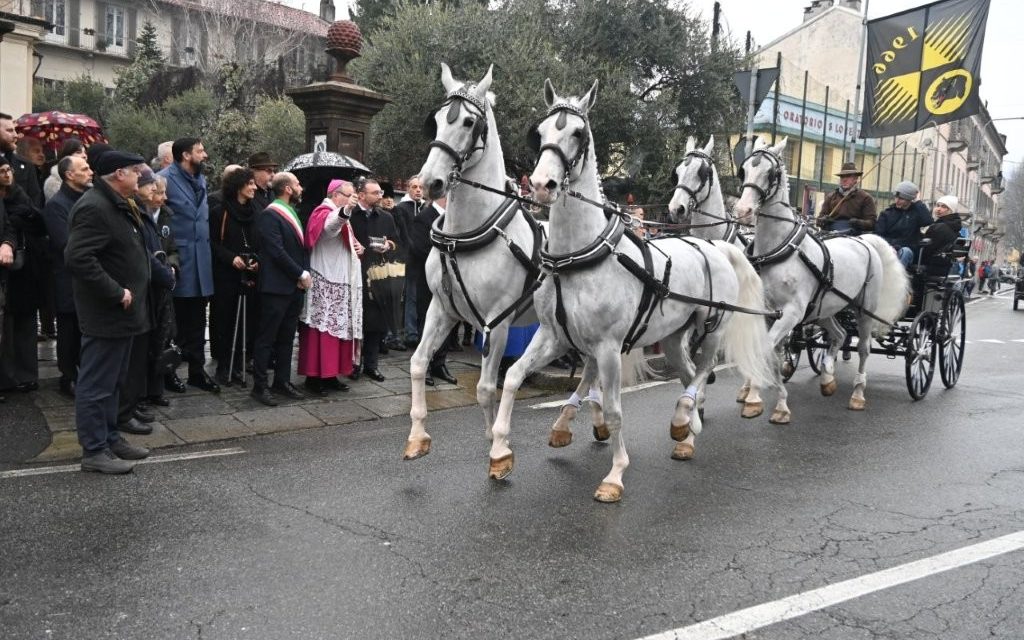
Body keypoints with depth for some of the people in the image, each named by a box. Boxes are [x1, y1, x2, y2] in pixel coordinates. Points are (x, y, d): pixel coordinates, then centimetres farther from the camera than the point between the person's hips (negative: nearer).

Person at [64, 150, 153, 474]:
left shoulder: (118, 205, 15)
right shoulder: (94, 207, -18)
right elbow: (78, 258, -27)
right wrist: (116, 292, -23)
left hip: (122, 311, 11)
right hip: (106, 313, -11)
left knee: (112, 382, 18)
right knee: (97, 384, -1)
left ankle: (110, 438, 28)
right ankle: (94, 451, 7)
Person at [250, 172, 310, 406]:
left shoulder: (292, 213, 16)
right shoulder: (269, 215, -11)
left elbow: (302, 246, 16)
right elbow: (277, 252, -17)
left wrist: (305, 273, 1)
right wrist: (301, 274, -13)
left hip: (295, 286, 8)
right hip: (277, 287, -8)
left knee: (286, 338, 13)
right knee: (267, 338, -1)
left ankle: (282, 381, 22)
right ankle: (260, 386, 6)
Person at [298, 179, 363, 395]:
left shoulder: (341, 216, 21)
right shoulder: (324, 213, -9)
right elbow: (329, 227, -35)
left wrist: (358, 247, 8)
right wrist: (345, 210, -55)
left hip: (342, 282, 9)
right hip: (325, 284, -9)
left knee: (339, 328, 10)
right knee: (323, 329, -9)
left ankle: (330, 374, 16)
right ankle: (314, 376, -5)